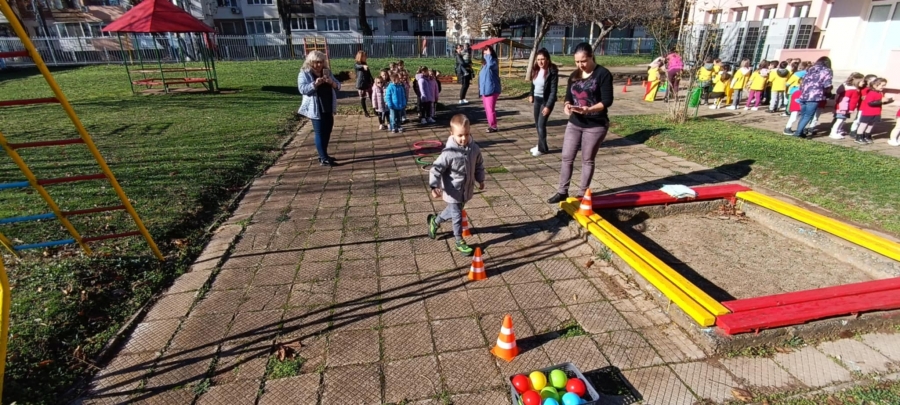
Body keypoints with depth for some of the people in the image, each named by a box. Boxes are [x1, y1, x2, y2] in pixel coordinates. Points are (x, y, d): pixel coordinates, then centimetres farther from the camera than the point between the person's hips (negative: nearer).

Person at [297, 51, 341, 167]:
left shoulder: (327, 71, 12)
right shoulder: (304, 73, -5)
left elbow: (338, 86, 8)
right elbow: (302, 89, -16)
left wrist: (331, 82, -14)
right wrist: (315, 84, -29)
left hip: (328, 108, 7)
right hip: (316, 109, -7)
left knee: (327, 131, 12)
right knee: (320, 133, -5)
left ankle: (324, 155, 24)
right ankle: (323, 159, -4)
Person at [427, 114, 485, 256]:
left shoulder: (474, 148, -8)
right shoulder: (449, 152, -24)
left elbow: (479, 165, 10)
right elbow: (436, 169, -21)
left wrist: (480, 180, 19)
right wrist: (435, 187, -31)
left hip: (467, 190, 6)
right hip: (453, 191, -6)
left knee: (453, 211, 24)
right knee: (457, 216, 5)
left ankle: (435, 221, 51)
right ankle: (460, 241, 25)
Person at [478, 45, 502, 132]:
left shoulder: (493, 63, -11)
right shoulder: (484, 65, 16)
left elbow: (490, 64, -38)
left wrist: (488, 55, -25)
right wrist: (481, 90, 25)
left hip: (491, 90, -10)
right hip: (485, 90, 10)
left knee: (490, 109, -8)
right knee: (487, 109, 14)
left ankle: (493, 126, 0)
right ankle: (491, 125, 24)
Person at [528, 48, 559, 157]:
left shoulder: (552, 71, -17)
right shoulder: (536, 70, 3)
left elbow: (553, 91, -19)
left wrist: (548, 106, -23)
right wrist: (531, 95, 9)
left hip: (546, 100, -7)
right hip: (537, 100, 7)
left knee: (541, 124, -8)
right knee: (537, 124, 11)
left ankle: (542, 148, 4)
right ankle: (540, 145, 25)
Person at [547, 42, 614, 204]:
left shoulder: (603, 74, -10)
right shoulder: (574, 75, 8)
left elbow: (607, 100, -15)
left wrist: (589, 109, -32)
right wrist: (568, 105, -13)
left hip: (596, 125, -5)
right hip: (574, 123, 6)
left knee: (587, 160, 7)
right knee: (567, 158, 6)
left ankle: (582, 194, 19)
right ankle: (562, 191, 18)